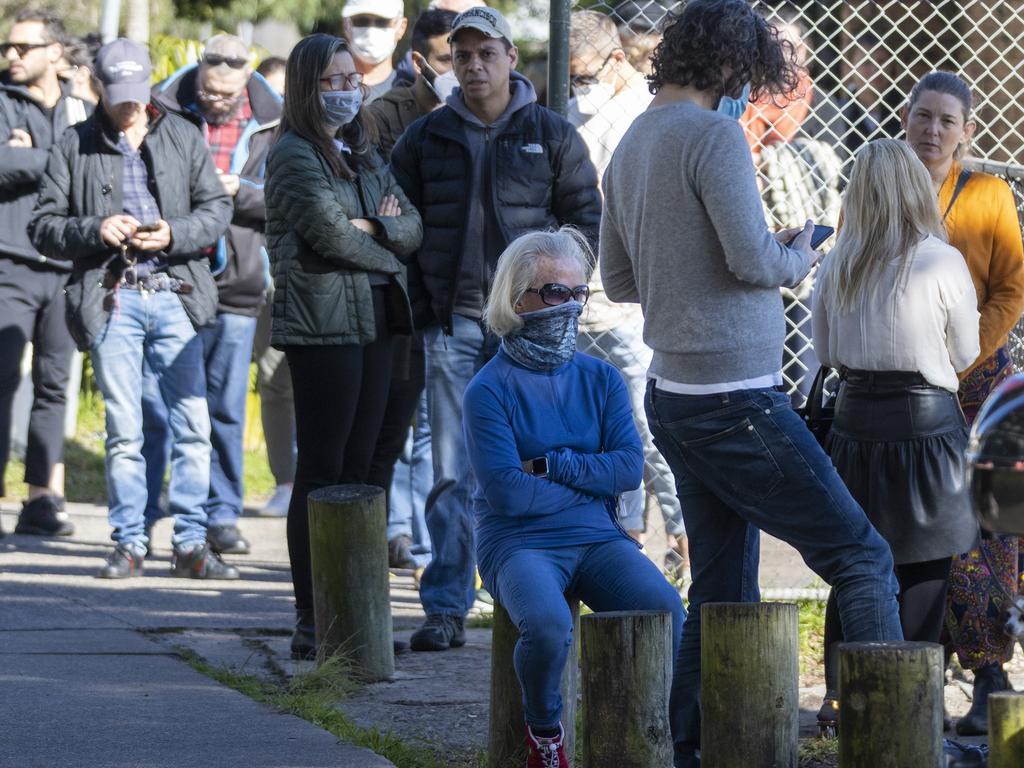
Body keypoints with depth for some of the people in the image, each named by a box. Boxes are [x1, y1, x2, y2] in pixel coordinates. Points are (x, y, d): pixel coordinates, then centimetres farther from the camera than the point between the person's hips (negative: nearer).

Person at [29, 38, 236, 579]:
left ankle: (190, 544, 1)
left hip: (175, 294, 1)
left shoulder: (183, 137, 12)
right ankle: (129, 544, 8)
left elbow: (217, 209, 8)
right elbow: (43, 226, 5)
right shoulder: (75, 147, 8)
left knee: (192, 423, -4)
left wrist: (174, 233, -10)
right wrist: (95, 231, -12)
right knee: (123, 429, 0)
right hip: (112, 299, -1)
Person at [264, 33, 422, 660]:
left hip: (374, 323, 7)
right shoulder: (294, 155, -5)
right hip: (322, 324, -7)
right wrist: (389, 251, 0)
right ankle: (311, 624, -5)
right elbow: (331, 234, -15)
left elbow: (413, 228, 11)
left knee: (357, 469, 7)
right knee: (322, 472, -7)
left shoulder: (364, 154, 18)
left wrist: (371, 226, -9)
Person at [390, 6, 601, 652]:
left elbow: (586, 221, 9)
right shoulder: (425, 138, 8)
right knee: (452, 472, -2)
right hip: (452, 325, 1)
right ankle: (446, 609, 0)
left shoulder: (552, 136, 5)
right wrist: (420, 303, 4)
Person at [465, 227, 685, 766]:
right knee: (548, 625, -35)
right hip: (519, 543, -4)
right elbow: (506, 492, -12)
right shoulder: (489, 391, -4)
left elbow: (630, 467, 0)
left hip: (598, 538, 4)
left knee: (665, 611, -25)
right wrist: (590, 482, -3)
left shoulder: (601, 379, 11)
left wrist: (551, 467, -10)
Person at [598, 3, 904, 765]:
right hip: (737, 398, -9)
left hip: (675, 396, 9)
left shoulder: (631, 145, 14)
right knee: (862, 557, -5)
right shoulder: (715, 136, -13)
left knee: (722, 598, 13)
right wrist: (797, 258, 2)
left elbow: (618, 279, 21)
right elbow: (753, 260, -20)